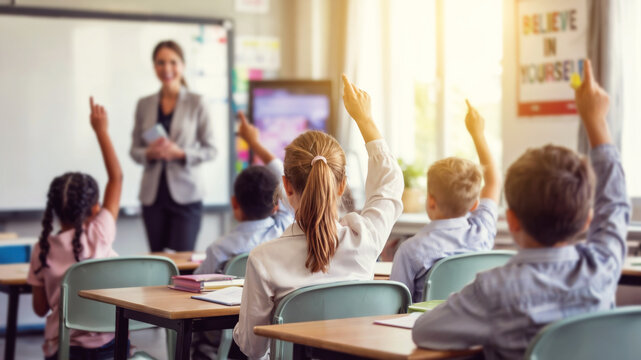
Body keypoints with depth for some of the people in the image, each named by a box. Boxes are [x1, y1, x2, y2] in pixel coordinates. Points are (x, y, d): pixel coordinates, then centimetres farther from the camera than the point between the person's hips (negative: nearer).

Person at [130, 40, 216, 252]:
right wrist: (149, 153, -9)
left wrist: (180, 153, -15)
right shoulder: (144, 105, 9)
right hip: (153, 194, 3)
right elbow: (134, 149, 12)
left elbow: (210, 149, 0)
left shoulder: (196, 103, 1)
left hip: (186, 194, -3)